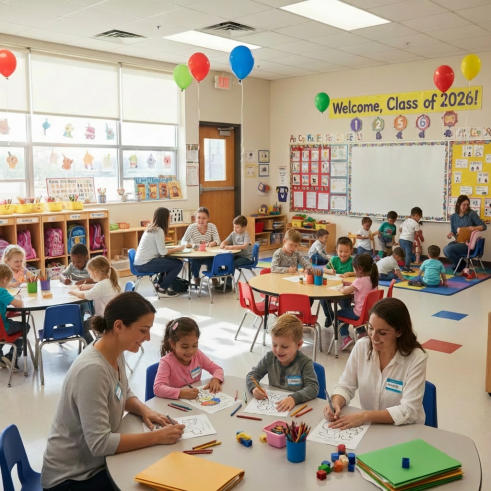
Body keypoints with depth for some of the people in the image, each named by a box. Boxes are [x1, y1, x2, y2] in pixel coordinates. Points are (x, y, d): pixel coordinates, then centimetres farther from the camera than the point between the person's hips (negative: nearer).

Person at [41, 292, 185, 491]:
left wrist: (144, 410, -7)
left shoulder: (115, 353, -5)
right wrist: (156, 437, -24)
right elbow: (100, 444, -29)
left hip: (96, 461, 7)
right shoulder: (92, 369, -30)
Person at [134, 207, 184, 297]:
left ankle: (160, 284, 24)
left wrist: (175, 248, 7)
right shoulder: (158, 230, -14)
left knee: (172, 261, 22)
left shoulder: (151, 228, 13)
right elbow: (162, 252, -15)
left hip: (140, 263, 10)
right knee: (178, 264, -7)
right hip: (145, 264, -10)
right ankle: (162, 289, 2)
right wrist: (176, 249, -1)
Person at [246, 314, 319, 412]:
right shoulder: (270, 357, 1)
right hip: (272, 404, 4)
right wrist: (254, 388, -13)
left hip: (297, 406, -3)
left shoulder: (305, 363, -11)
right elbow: (252, 375, 9)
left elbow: (313, 388, -20)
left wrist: (294, 398, -36)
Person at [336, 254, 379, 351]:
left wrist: (341, 288, -5)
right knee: (349, 309, 34)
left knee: (338, 313, 11)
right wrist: (349, 284, 9)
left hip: (360, 313, -8)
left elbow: (345, 291, -26)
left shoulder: (360, 281, -23)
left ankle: (345, 337, 1)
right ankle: (362, 332, 32)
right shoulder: (373, 279, 1)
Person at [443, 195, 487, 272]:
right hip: (459, 241, 6)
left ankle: (462, 265, 1)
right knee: (445, 249, -20)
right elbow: (453, 231, 14)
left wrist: (474, 228, -25)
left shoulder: (472, 214, -7)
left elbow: (484, 226, -6)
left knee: (448, 249, -23)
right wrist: (451, 234, -10)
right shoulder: (453, 216, 6)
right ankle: (459, 264, 5)